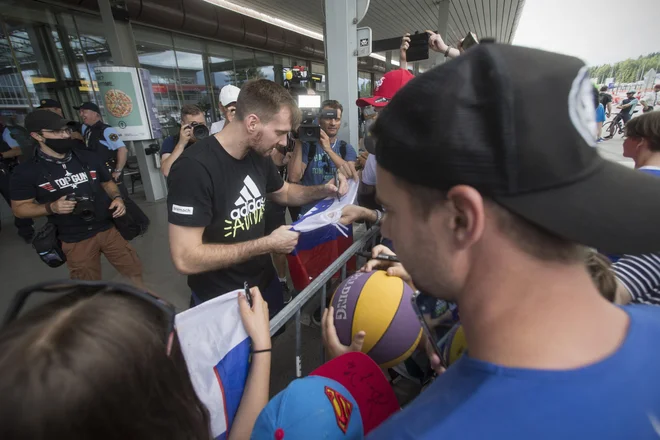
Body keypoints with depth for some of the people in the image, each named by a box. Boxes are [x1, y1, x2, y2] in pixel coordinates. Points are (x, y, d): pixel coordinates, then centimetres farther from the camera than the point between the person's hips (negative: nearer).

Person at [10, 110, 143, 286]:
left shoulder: (88, 157, -1)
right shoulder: (26, 171, -8)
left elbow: (107, 183, 12)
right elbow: (19, 208, -3)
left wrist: (117, 198, -10)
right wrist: (51, 207, -22)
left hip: (108, 228, 2)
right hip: (74, 240, -2)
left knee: (134, 268, 14)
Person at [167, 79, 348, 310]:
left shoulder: (259, 156, -5)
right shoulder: (194, 167, -28)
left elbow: (285, 193, 13)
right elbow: (186, 259, -30)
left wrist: (323, 190, -6)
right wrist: (268, 244, -27)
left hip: (264, 281, 7)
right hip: (219, 300, -6)